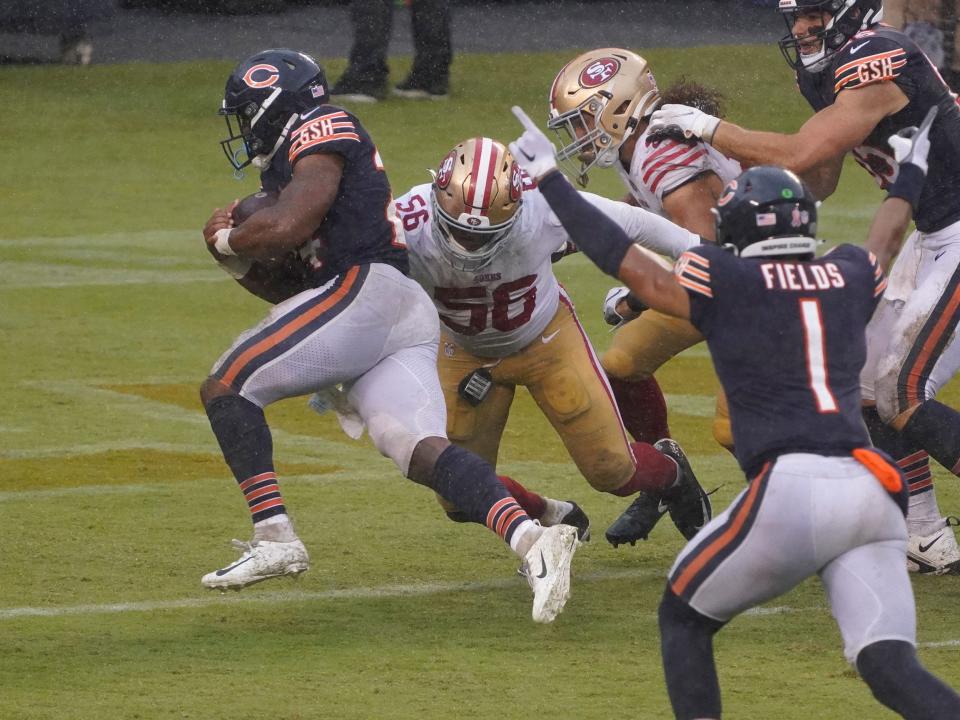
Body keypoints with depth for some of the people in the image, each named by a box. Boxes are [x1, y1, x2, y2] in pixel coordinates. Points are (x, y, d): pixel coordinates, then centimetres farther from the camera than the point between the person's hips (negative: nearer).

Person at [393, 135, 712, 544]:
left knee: (612, 472, -1)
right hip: (466, 353, 1)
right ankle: (551, 520, 30)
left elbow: (627, 223, -17)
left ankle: (669, 471, 37)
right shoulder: (410, 228, -35)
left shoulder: (543, 207, -35)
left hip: (546, 339, -1)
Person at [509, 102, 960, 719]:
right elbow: (880, 248, 42)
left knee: (684, 617, 17)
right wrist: (909, 177, 63)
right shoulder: (849, 278, 18)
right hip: (873, 492, 4)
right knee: (889, 664, -2)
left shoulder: (727, 281, 4)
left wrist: (549, 180, 22)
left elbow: (626, 262, 12)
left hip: (791, 489, -4)